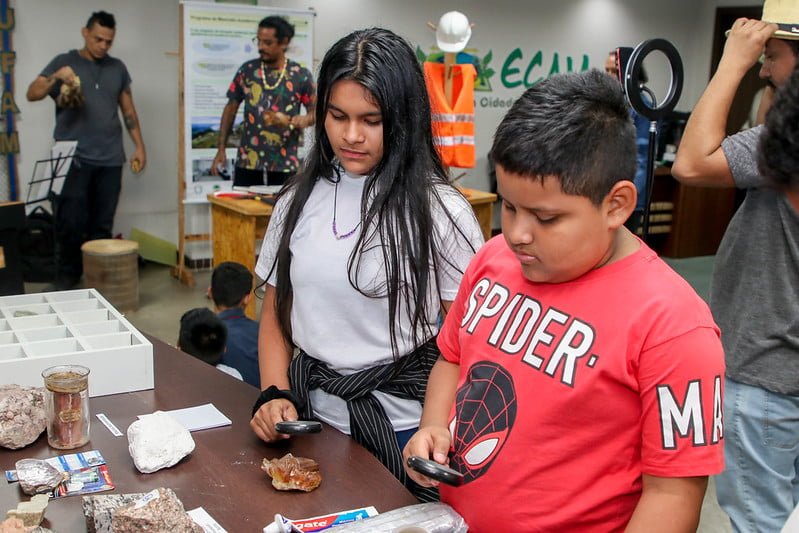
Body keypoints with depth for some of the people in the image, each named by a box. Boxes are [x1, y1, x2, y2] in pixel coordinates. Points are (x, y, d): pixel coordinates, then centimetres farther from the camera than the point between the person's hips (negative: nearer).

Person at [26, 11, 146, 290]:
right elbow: (32, 94, -5)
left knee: (102, 224, 5)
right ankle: (67, 275, 11)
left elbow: (128, 111, 18)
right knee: (71, 222, -3)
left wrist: (139, 146, 9)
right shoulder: (64, 61, 4)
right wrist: (56, 77, -23)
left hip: (110, 159, 3)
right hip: (74, 158, -3)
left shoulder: (117, 68, 14)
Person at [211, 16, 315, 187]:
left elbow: (316, 112, 3)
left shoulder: (301, 75, -1)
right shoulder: (246, 70, 4)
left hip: (284, 165, -1)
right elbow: (231, 109, 11)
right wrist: (221, 149, 6)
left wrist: (289, 121, -17)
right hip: (247, 163, 1)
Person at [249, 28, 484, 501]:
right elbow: (275, 313, 10)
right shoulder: (300, 200, 2)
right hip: (311, 419, 4)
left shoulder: (439, 210, -10)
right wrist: (275, 395, -6)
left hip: (403, 431, -4)